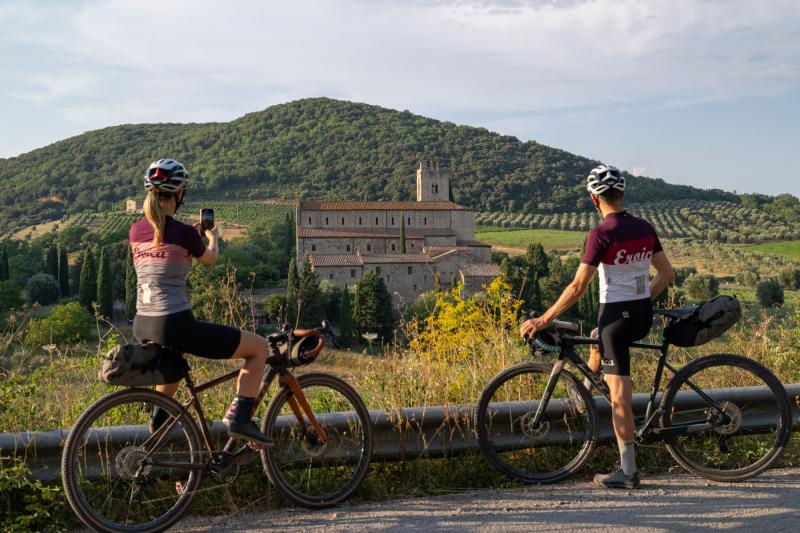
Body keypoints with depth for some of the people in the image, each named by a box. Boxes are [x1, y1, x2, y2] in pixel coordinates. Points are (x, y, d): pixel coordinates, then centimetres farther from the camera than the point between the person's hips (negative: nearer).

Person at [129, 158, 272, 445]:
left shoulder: (136, 231, 4)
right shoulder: (183, 232, -13)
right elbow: (210, 259, 8)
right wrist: (212, 236, 29)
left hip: (142, 326, 8)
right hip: (175, 326, -8)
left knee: (175, 353, 44)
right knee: (259, 347, 4)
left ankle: (159, 419, 48)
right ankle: (239, 418, -3)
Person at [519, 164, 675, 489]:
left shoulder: (601, 234, -16)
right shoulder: (645, 228, 4)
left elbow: (578, 286, -19)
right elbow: (667, 274, 10)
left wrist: (542, 320, -13)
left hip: (617, 315, -7)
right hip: (644, 315, 7)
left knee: (619, 394, -1)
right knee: (598, 341, 36)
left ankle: (628, 471, 4)